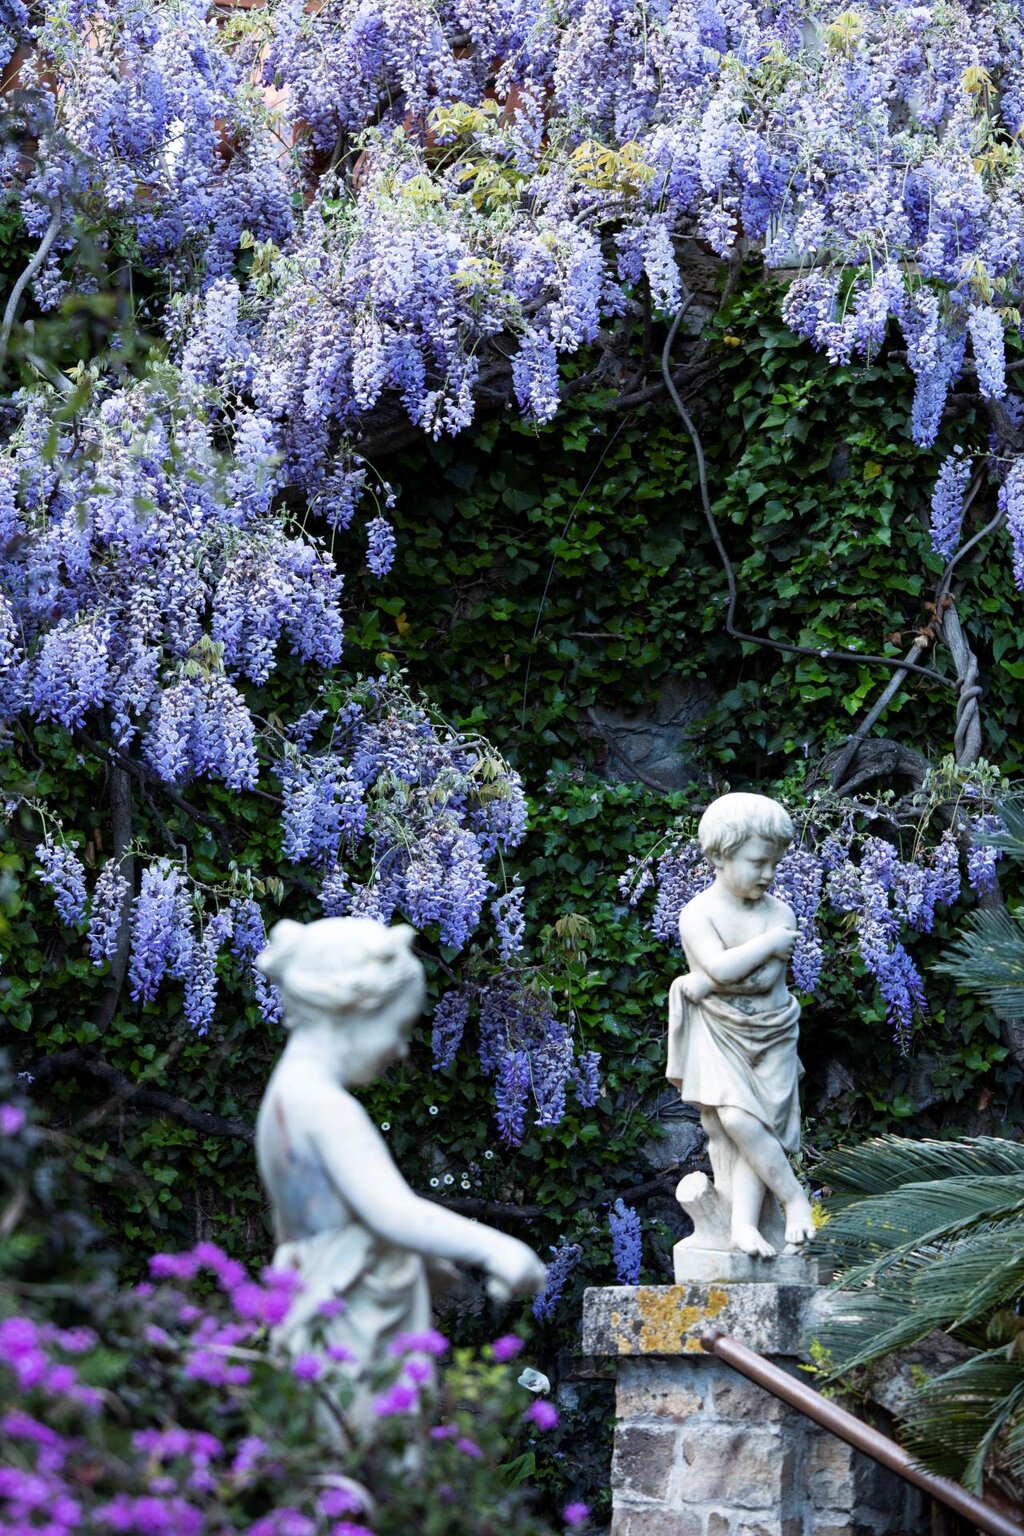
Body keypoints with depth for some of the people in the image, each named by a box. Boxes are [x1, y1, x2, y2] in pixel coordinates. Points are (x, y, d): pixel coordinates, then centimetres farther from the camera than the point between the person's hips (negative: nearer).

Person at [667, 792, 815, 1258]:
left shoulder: (779, 913, -1)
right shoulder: (697, 914, -7)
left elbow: (765, 978, -13)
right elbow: (722, 966, -23)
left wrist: (701, 984, -13)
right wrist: (770, 942, -16)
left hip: (770, 1037, 2)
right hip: (718, 1036, -1)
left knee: (758, 1124, -13)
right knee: (735, 1118, -20)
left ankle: (743, 1222, -14)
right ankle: (796, 1200, -12)